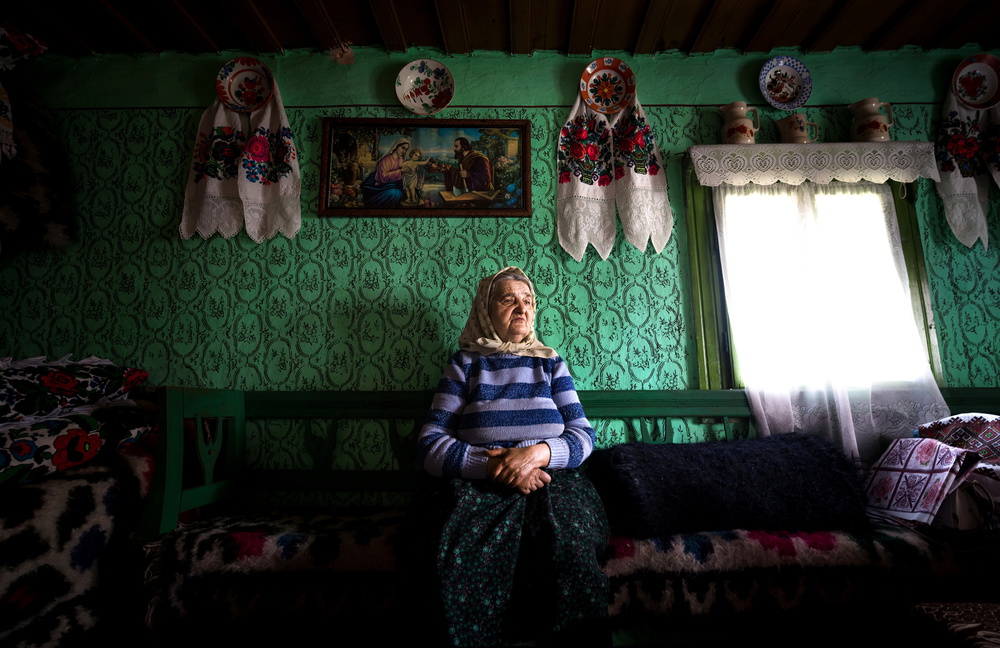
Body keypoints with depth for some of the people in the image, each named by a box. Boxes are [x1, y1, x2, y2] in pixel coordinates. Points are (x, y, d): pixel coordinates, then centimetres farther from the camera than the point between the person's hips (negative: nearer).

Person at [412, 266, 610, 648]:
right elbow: (430, 445, 0)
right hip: (478, 489, -1)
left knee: (567, 545, -33)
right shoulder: (465, 364, 9)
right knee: (462, 557, -34)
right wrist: (490, 464, -17)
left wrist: (537, 453, -14)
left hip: (552, 485, 1)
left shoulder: (550, 364, 16)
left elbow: (583, 436, 7)